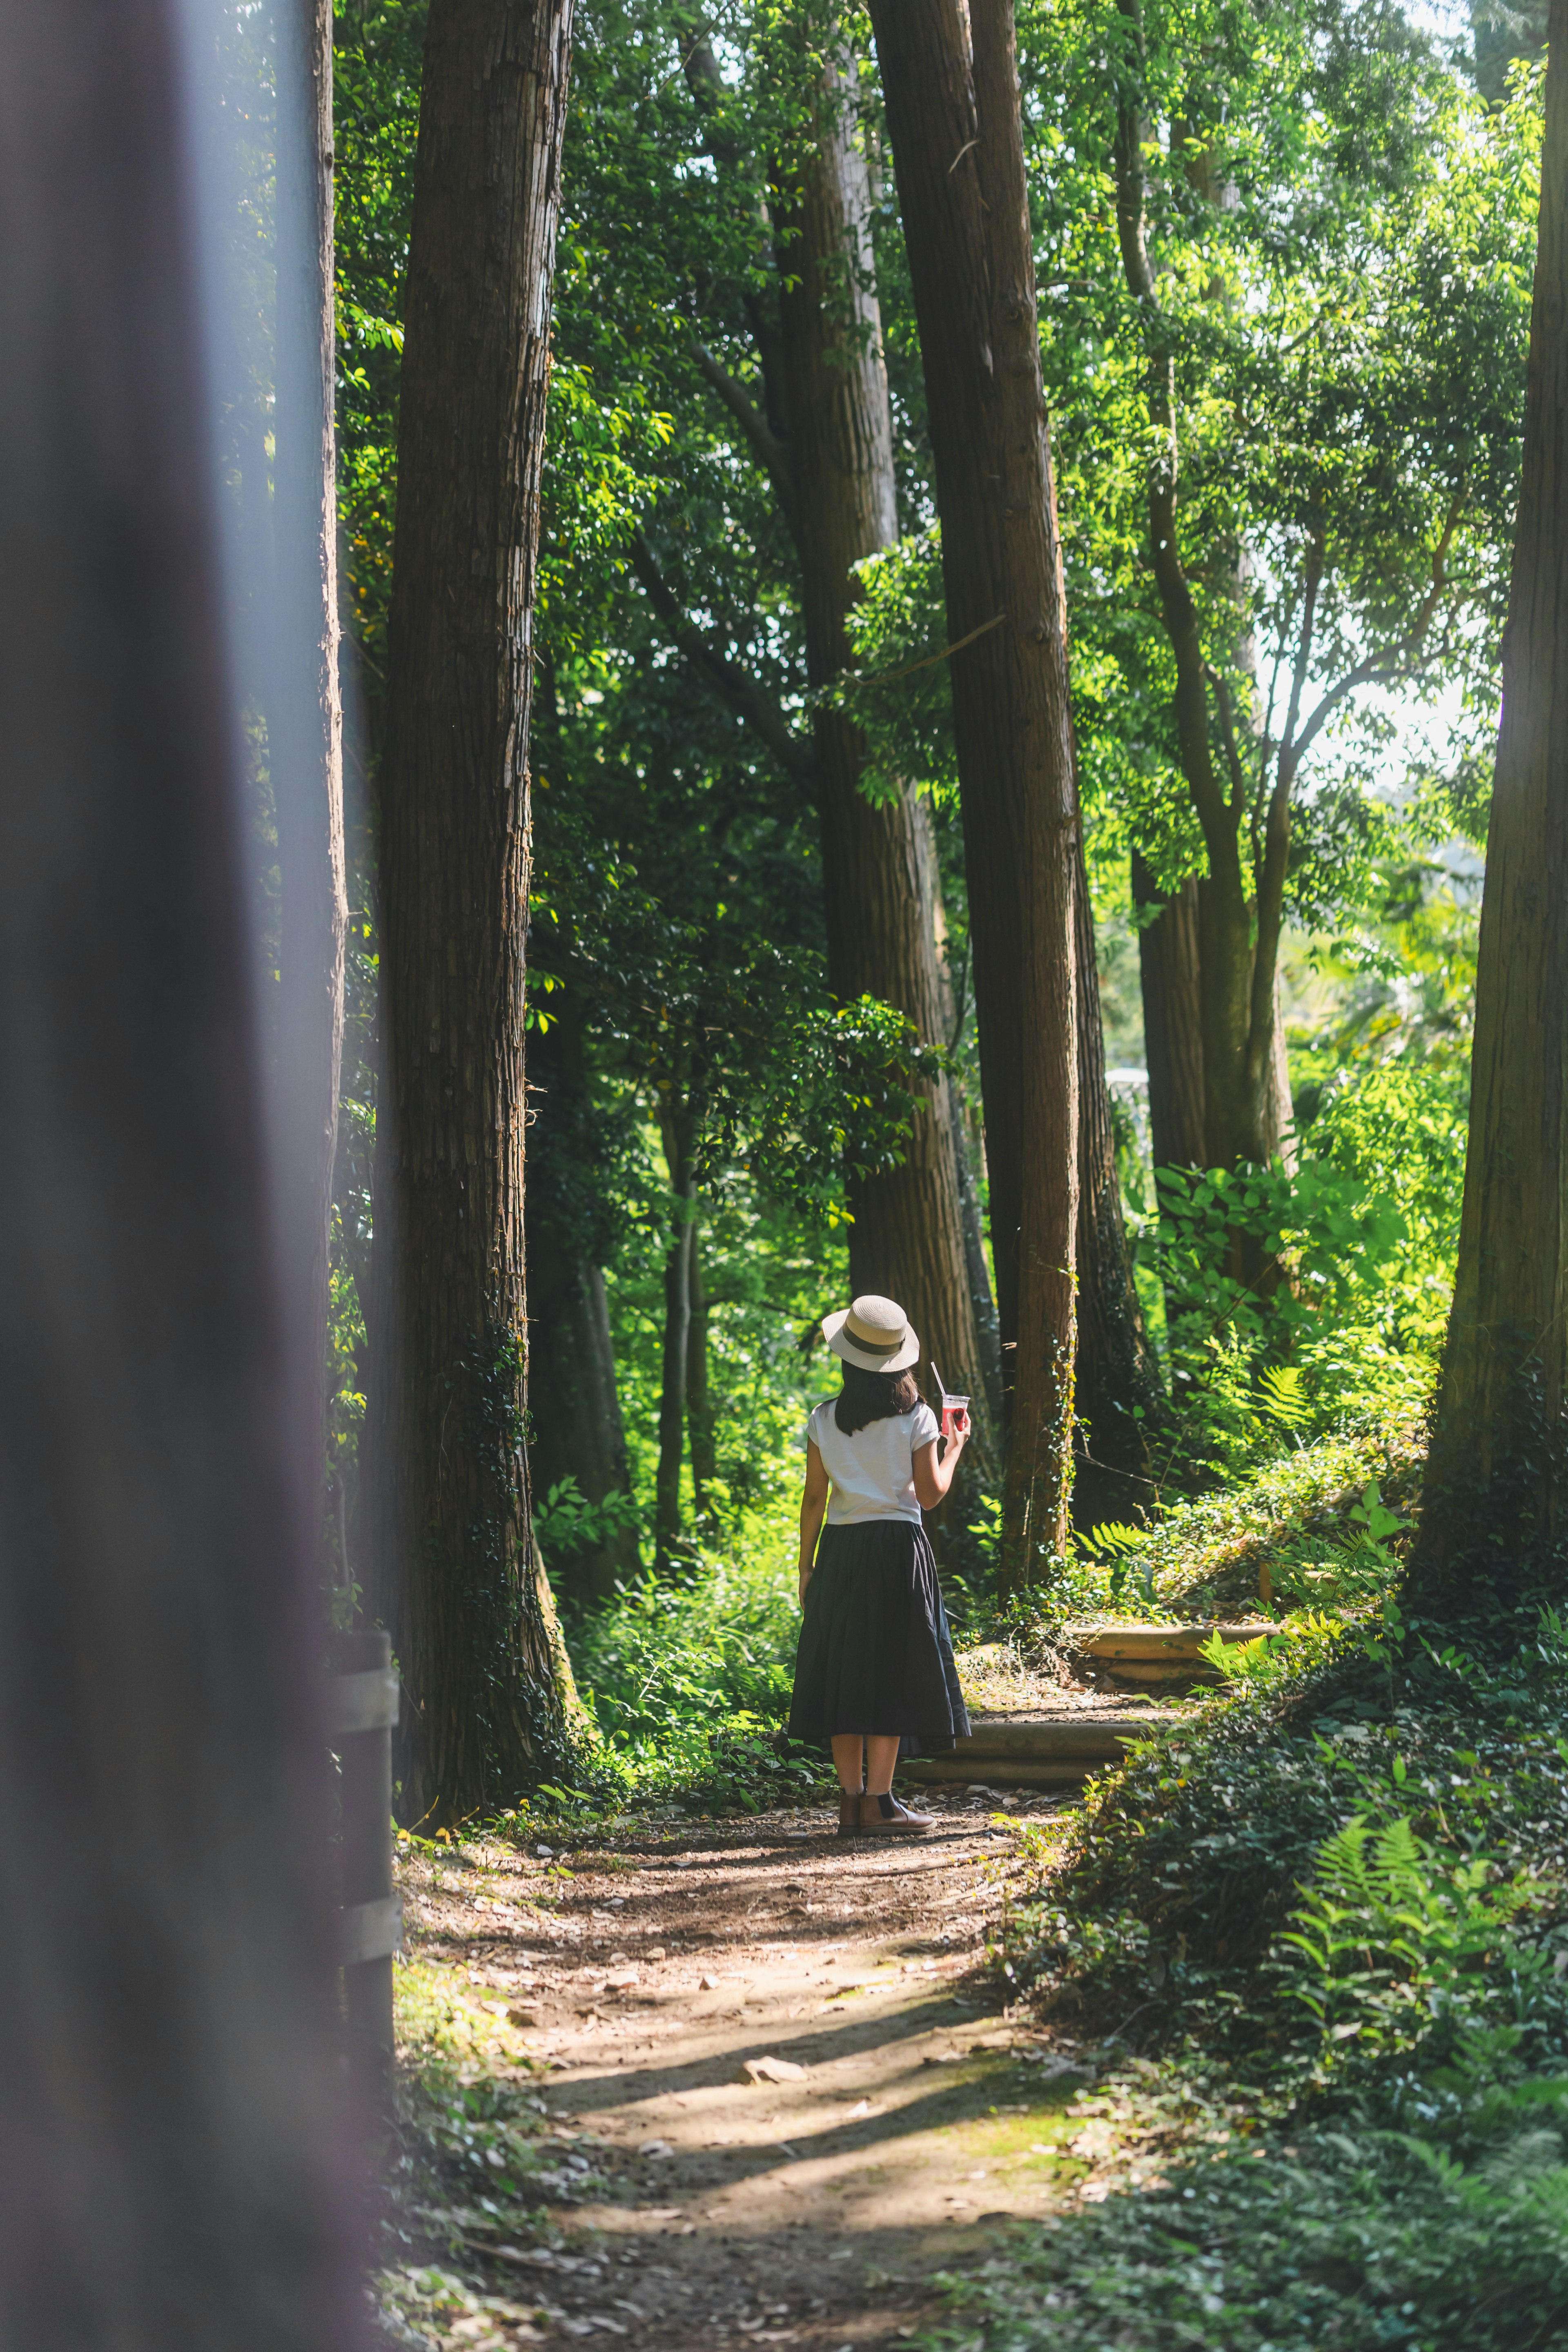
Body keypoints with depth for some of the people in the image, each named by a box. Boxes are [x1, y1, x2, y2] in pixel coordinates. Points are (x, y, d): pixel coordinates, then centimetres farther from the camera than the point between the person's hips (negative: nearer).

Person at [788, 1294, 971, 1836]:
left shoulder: (824, 1421, 0)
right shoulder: (916, 1418, -5)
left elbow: (814, 1497, 2)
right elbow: (930, 1494, -3)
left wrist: (805, 1566, 10)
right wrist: (956, 1446, 13)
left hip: (840, 1548, 2)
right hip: (898, 1547, -2)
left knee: (843, 1669, 8)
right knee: (892, 1670, 2)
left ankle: (851, 1800, 8)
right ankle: (878, 1801, 0)